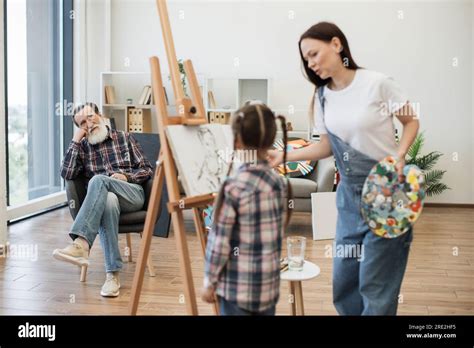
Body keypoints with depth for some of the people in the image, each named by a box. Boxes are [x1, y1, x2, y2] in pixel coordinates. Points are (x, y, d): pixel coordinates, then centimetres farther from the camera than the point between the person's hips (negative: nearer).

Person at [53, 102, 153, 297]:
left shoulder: (124, 138, 15)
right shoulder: (82, 147, 18)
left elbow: (147, 170, 12)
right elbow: (67, 174, 0)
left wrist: (126, 176, -8)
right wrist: (75, 140, 1)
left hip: (132, 195, -1)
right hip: (103, 198, 1)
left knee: (98, 180, -32)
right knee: (108, 201, -38)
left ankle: (80, 243, -49)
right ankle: (112, 274, -44)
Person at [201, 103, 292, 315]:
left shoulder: (233, 188, -19)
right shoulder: (280, 183, -3)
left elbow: (219, 241, -14)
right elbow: (278, 233, 7)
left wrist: (210, 282, -2)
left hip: (236, 286, -5)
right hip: (269, 285, 5)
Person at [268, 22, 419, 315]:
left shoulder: (377, 83, -13)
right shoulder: (322, 97, 4)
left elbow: (411, 121, -1)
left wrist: (399, 156, -18)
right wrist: (284, 156, 0)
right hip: (349, 193, 6)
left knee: (375, 283, 0)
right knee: (343, 281, 12)